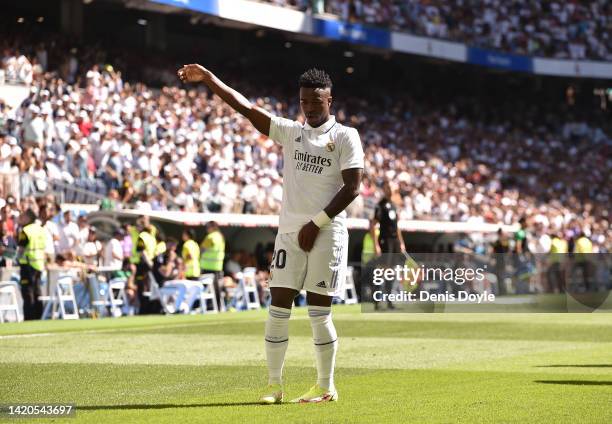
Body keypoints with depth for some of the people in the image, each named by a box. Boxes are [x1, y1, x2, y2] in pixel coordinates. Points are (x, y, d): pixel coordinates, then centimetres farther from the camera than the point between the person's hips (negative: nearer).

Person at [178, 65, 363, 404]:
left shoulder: (345, 136, 0)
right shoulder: (290, 132, 13)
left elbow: (352, 187, -7)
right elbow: (247, 108, 8)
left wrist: (317, 224, -11)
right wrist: (209, 80, 0)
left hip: (327, 233, -4)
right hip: (289, 232, 4)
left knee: (319, 312, -2)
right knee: (278, 307, -1)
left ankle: (326, 387, 9)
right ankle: (274, 384, 6)